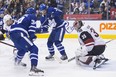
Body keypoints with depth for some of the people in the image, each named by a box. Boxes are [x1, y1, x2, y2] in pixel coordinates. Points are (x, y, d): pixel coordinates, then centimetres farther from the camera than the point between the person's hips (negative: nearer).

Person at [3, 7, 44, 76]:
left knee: (23, 48, 35)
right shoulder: (32, 16, 11)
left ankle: (17, 61, 60)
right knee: (34, 49, -11)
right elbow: (32, 27, -5)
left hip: (12, 33, 9)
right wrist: (32, 37, -6)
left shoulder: (23, 17, 35)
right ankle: (33, 68, -28)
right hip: (19, 34, -9)